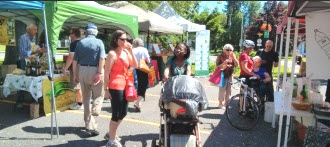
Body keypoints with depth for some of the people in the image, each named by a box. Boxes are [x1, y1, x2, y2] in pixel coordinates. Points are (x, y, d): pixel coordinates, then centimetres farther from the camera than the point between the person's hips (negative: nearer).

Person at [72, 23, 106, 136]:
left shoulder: (80, 43, 8)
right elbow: (102, 58, -15)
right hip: (95, 71, -4)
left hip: (82, 71, 4)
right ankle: (92, 123, -10)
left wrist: (75, 74, 9)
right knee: (98, 96, 6)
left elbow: (75, 60, 4)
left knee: (86, 97, 14)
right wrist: (100, 73, -17)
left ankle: (88, 124, 23)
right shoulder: (99, 42, -1)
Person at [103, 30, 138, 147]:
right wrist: (106, 89, -14)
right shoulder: (112, 53, -12)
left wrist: (131, 51, -5)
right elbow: (106, 73, -13)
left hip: (125, 86, 8)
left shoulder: (126, 52, 10)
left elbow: (135, 65, 5)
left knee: (123, 113, 17)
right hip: (115, 87, -8)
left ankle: (111, 133, 37)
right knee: (116, 114, 0)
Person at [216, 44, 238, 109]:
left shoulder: (232, 56, 8)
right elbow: (218, 66, -9)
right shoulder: (220, 56, -5)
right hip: (223, 75, -5)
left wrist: (233, 57, -13)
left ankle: (226, 103, 20)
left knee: (228, 90, 8)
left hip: (230, 75, 5)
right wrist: (224, 63, -25)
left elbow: (236, 64, -2)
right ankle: (220, 104, 10)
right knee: (222, 90, -4)